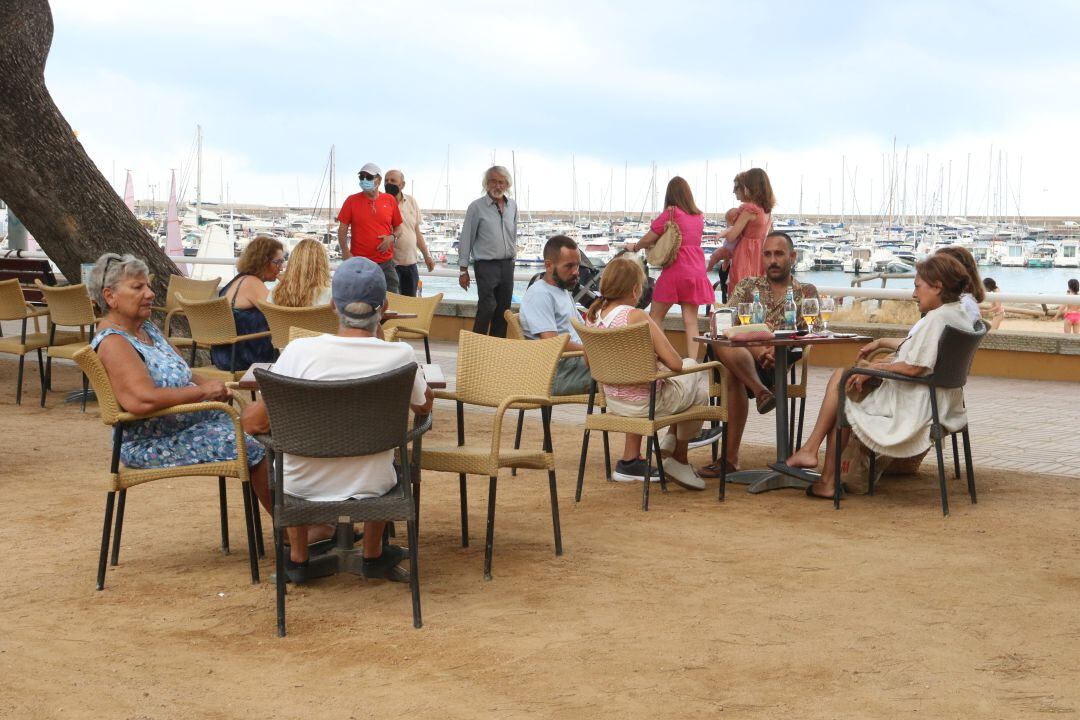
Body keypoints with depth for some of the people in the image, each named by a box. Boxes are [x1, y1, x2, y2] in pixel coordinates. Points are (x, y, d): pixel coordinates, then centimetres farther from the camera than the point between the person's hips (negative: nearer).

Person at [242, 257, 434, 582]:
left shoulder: (299, 351, -20)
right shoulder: (400, 355, -17)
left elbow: (255, 422, -12)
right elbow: (424, 406, 4)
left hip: (304, 487, -1)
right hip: (372, 487, 1)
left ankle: (298, 556, 35)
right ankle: (373, 553, 41)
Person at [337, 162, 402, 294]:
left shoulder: (390, 200, 7)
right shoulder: (352, 200, 1)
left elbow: (398, 227, 15)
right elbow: (342, 229, 1)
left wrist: (392, 237, -6)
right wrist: (345, 252, -12)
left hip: (386, 263, 2)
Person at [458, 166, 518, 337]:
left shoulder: (512, 206, 11)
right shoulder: (477, 207, -4)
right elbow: (466, 239, -3)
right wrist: (463, 270, -5)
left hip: (507, 265, 5)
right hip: (486, 265, -5)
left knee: (503, 310, 5)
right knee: (487, 307, -15)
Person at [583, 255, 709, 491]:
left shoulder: (592, 315, -3)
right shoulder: (637, 317, -23)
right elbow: (675, 364, -23)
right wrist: (656, 355, -1)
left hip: (613, 400, 7)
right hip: (646, 402, -7)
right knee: (699, 374, 20)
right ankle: (678, 459, 30)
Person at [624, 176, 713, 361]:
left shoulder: (671, 213, -6)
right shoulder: (699, 216, 13)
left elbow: (648, 239, -2)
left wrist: (635, 247, 18)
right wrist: (655, 244, 21)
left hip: (675, 271, -5)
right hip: (697, 272, 5)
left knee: (655, 316, 4)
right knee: (691, 320, 2)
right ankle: (692, 361, -4)